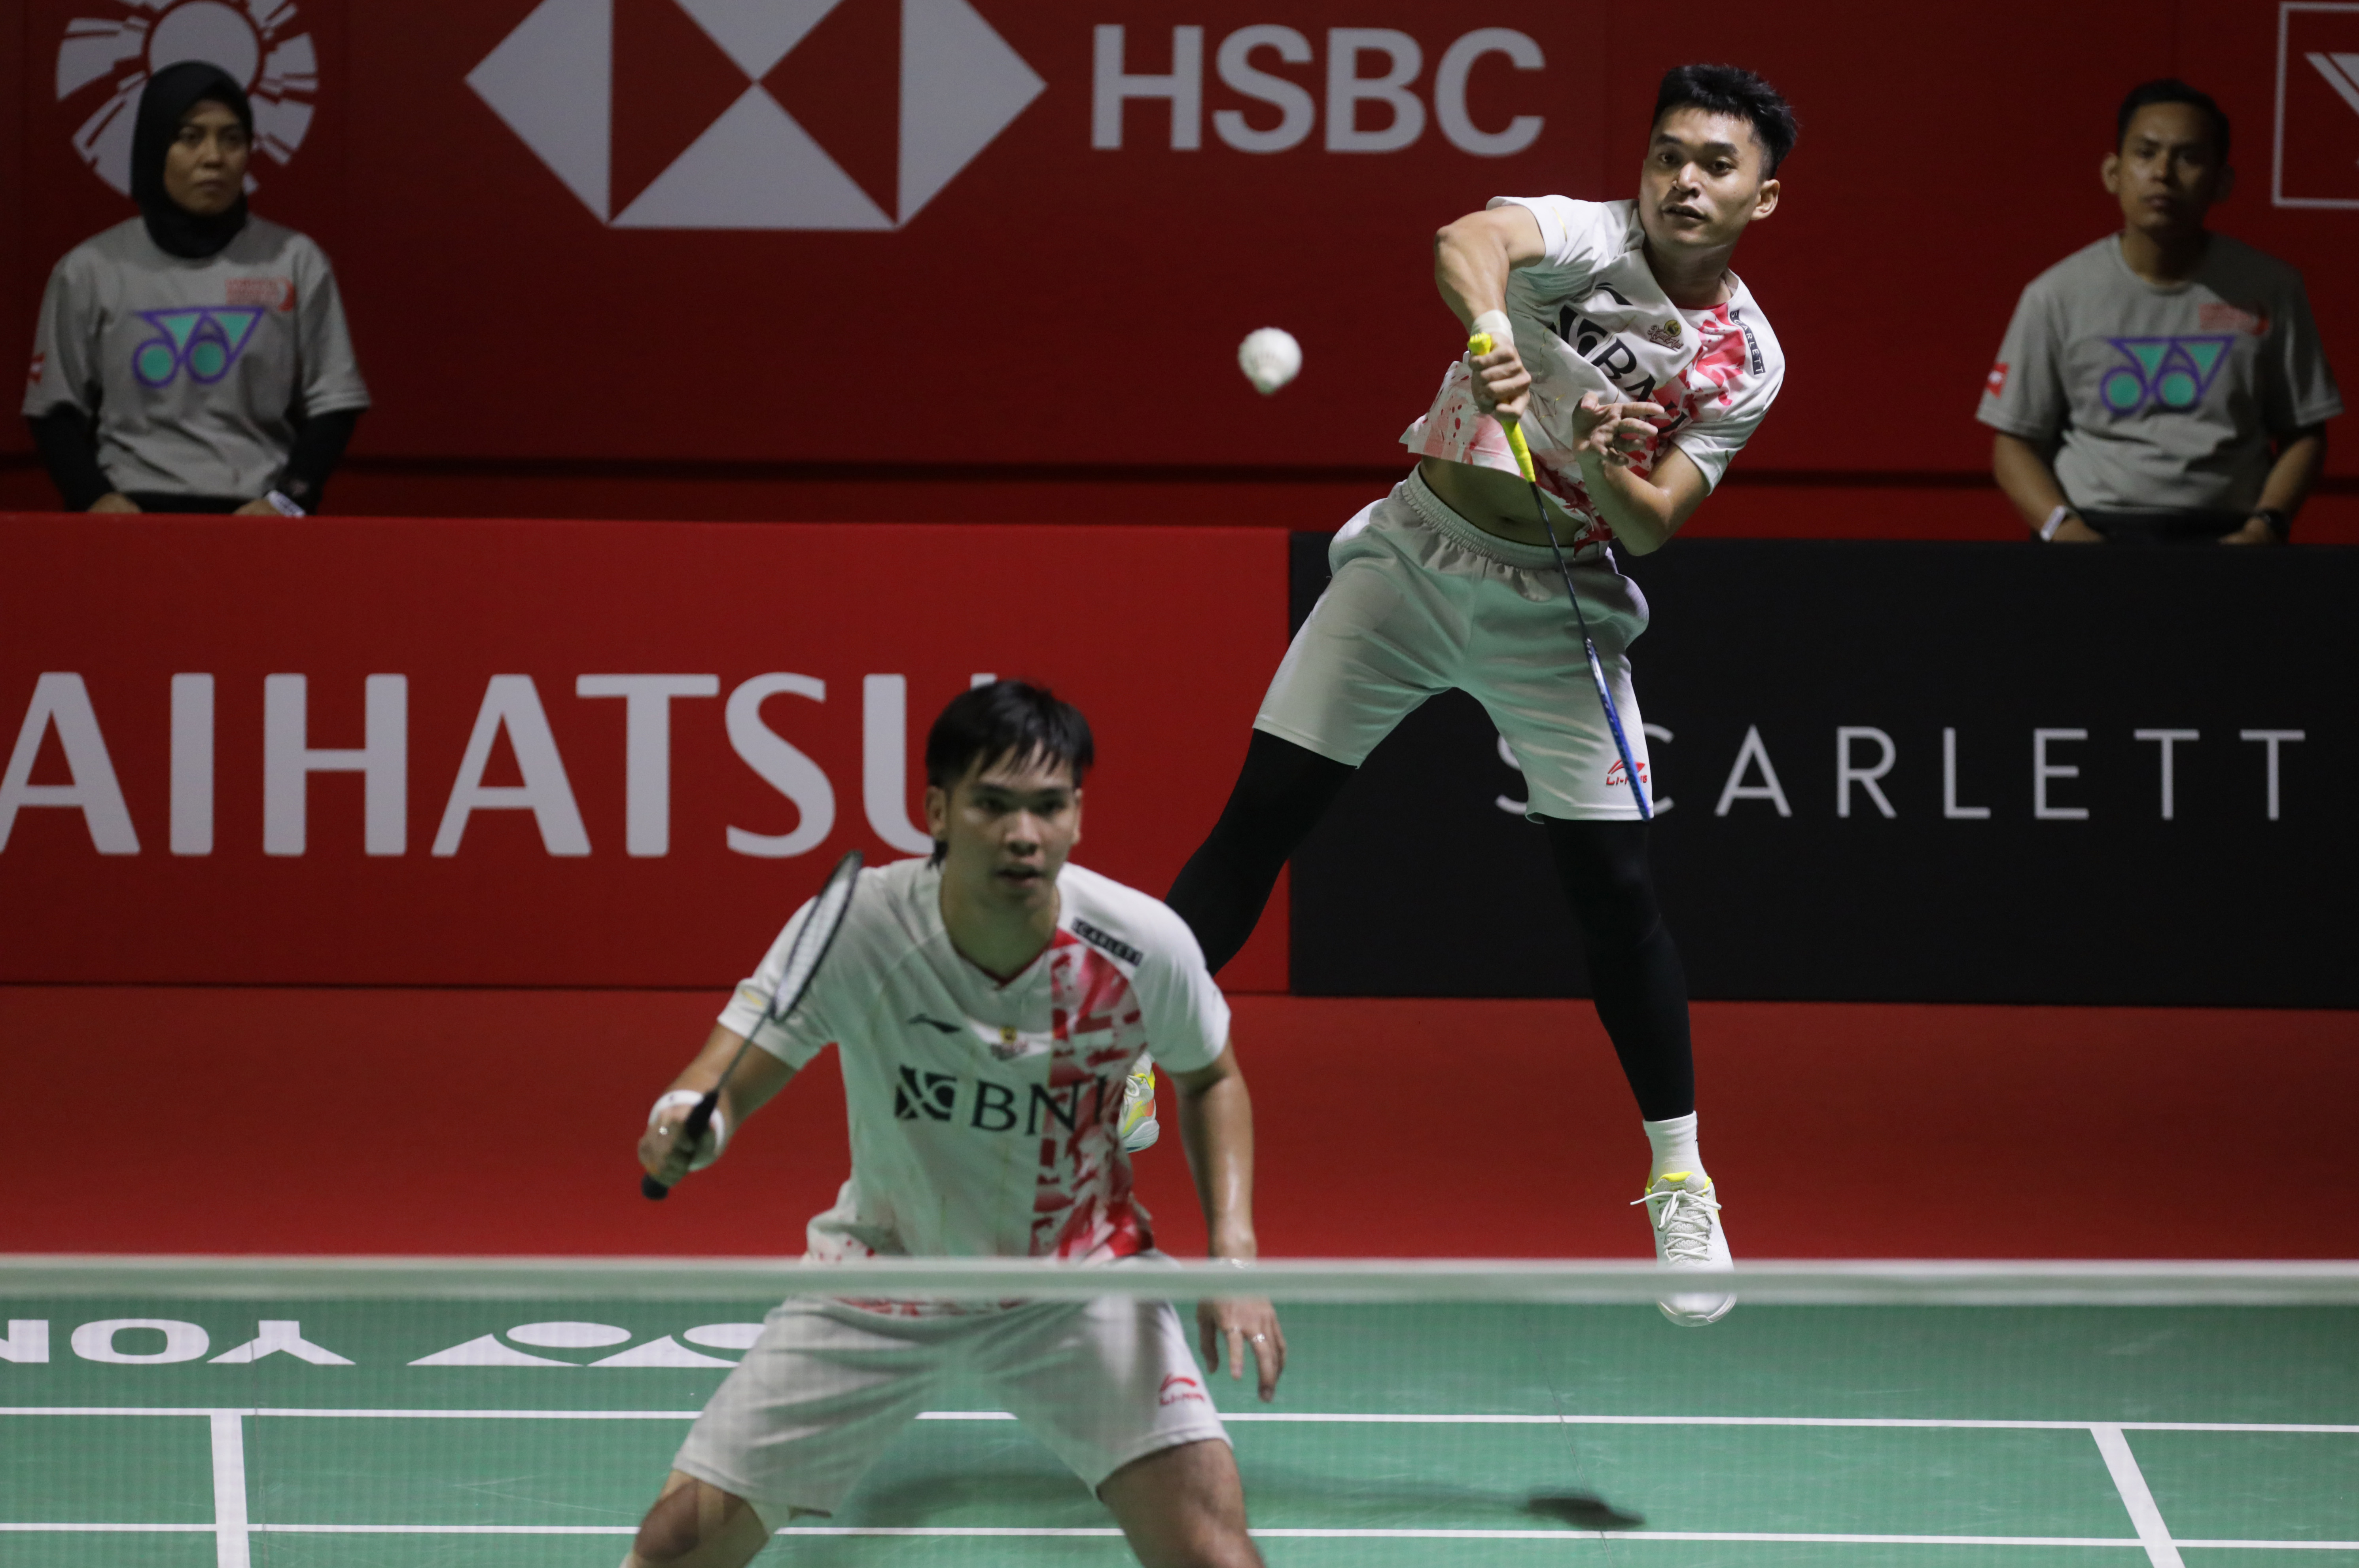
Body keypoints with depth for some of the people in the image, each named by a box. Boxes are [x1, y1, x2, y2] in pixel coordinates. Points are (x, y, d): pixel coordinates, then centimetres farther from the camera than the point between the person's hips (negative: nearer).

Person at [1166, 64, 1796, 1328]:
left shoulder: (1746, 364, -3)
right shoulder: (1592, 240, -12)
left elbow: (1653, 525, -9)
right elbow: (1469, 240, -35)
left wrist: (1604, 473, -30)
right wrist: (1490, 330, -55)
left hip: (1554, 609, 1)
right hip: (1416, 549, -1)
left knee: (1615, 888, -4)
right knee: (1259, 818, -5)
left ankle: (1680, 1183, 8)